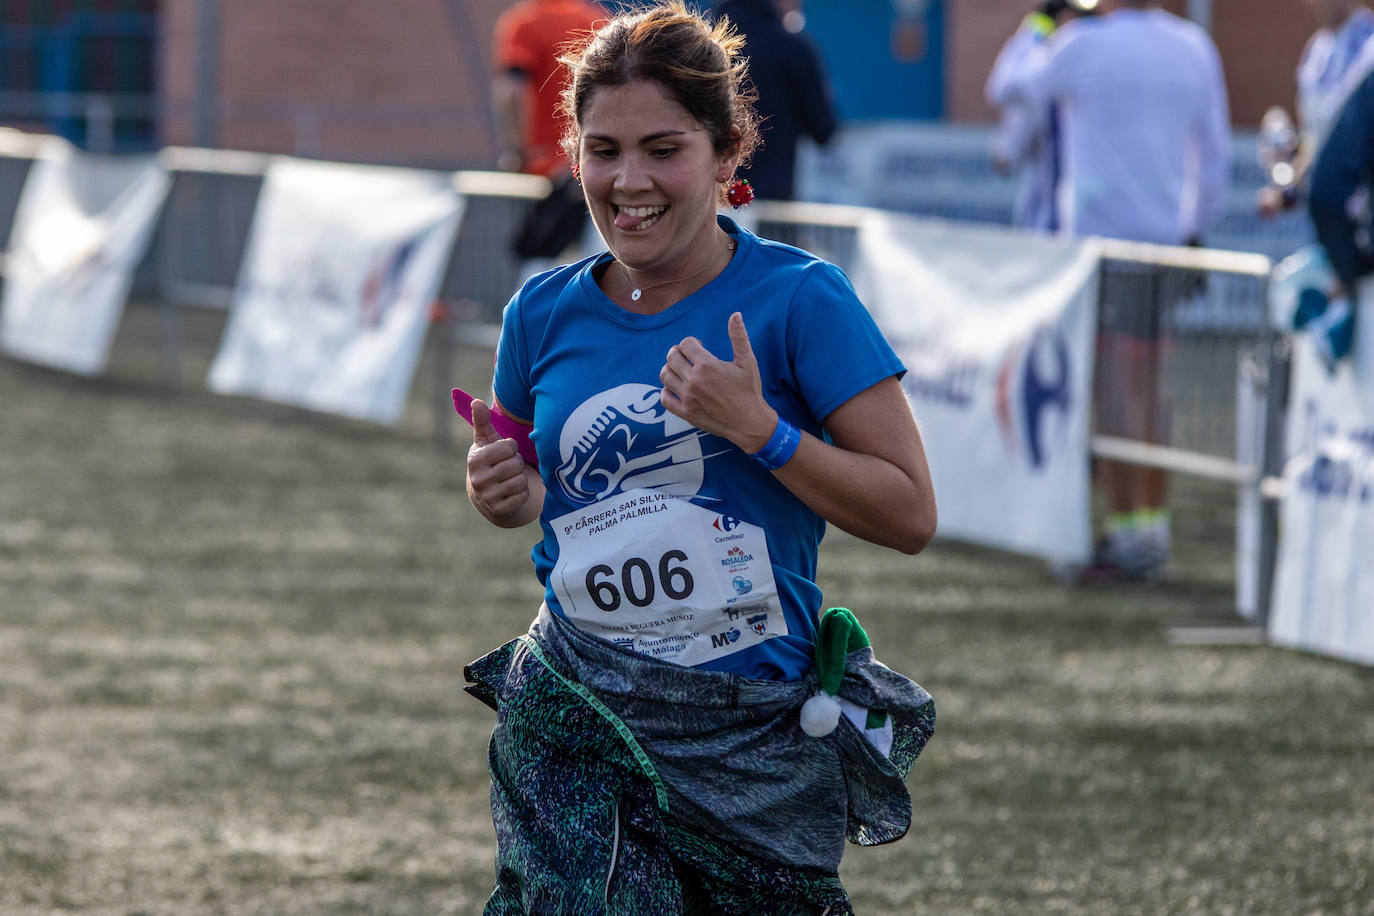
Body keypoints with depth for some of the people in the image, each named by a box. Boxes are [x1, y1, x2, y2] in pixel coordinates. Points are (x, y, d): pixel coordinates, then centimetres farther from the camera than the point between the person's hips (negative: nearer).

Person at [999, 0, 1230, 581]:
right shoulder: (1194, 48, 6)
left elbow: (1021, 89, 11)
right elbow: (1214, 150, 12)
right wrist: (1197, 228, 23)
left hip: (1100, 233, -6)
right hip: (1167, 236, 6)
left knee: (1111, 387, -5)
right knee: (1150, 386, 13)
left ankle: (1127, 537, -7)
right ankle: (1155, 528, 15)